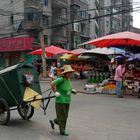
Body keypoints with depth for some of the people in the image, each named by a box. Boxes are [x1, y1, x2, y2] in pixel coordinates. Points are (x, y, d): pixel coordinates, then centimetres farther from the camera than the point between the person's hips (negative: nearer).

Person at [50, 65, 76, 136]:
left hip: (67, 101, 8)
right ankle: (62, 131, 18)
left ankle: (53, 121, 36)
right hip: (60, 101, -8)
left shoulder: (68, 79, 7)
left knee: (65, 116, 15)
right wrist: (55, 92, -23)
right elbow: (52, 83, -29)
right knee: (62, 116, 3)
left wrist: (71, 90, 15)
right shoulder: (61, 79, -18)